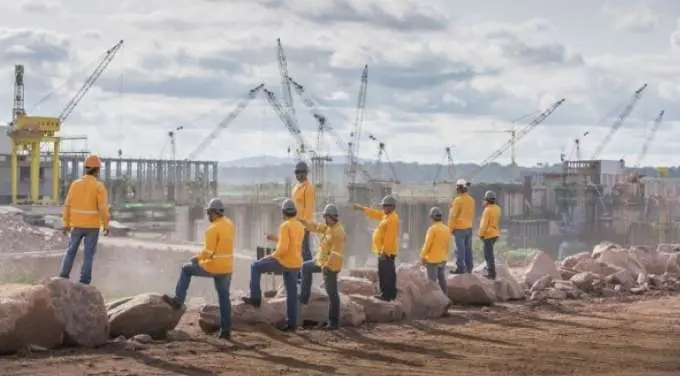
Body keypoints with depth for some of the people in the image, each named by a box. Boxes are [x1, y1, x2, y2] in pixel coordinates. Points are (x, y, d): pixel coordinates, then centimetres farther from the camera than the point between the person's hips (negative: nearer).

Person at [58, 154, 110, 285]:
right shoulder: (99, 186, -12)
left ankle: (63, 279, 8)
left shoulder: (75, 184, -1)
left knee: (71, 251, 14)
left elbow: (68, 205, 1)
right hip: (92, 226, -3)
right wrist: (106, 225, -5)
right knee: (88, 255, 4)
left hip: (77, 225, 3)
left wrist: (66, 224, 10)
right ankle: (84, 283, 2)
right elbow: (103, 208, -16)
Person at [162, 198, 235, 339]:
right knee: (224, 297, 12)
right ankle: (226, 330, 11)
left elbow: (208, 251, -22)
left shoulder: (213, 229, -19)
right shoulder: (230, 224, 8)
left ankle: (178, 300, 17)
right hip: (227, 268, 7)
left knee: (186, 269, 15)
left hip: (212, 267, -7)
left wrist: (197, 257, -2)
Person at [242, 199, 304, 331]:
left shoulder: (285, 226, -18)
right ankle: (292, 323, 13)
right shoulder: (300, 226, 9)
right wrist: (277, 238, 22)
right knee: (292, 293, 12)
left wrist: (272, 256, -9)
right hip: (295, 264, 8)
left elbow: (283, 248, -25)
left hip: (283, 261, -8)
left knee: (255, 267, 9)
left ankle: (255, 298, 9)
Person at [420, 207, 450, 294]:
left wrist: (422, 257, -6)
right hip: (443, 258, 6)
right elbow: (447, 244, 9)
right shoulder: (446, 229, 2)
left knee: (432, 280, 1)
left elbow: (427, 244, -16)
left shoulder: (432, 229, -18)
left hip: (432, 259, -6)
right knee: (442, 279, 15)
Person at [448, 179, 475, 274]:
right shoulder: (471, 200, 6)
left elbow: (453, 216, -13)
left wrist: (450, 228, -6)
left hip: (459, 228, -7)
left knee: (460, 248, -3)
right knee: (468, 248, 12)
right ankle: (469, 268, 16)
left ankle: (460, 268, -2)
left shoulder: (458, 200, -16)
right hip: (469, 227, 7)